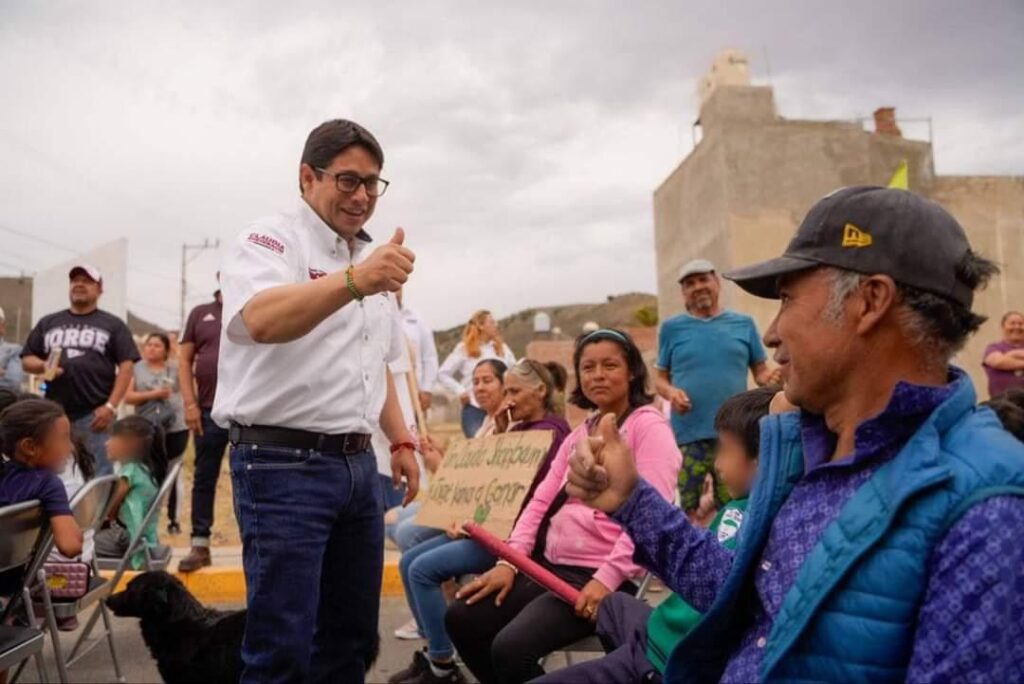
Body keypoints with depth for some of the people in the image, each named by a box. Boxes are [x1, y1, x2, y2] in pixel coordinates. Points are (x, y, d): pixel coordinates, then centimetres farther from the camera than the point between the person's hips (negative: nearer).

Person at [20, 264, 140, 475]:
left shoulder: (112, 324, 6)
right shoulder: (48, 323, 16)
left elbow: (126, 365, -1)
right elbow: (26, 360, 16)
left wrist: (111, 406, -11)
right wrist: (43, 366, -8)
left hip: (94, 414, -3)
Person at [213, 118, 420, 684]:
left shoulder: (370, 262, 17)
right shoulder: (268, 243, -7)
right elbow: (262, 321, -30)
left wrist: (400, 440, 16)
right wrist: (353, 281, -45)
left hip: (356, 463, 8)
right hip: (283, 463, -7)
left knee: (352, 637, 14)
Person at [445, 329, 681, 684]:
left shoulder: (649, 427, -6)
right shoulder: (580, 434, 18)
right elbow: (542, 500, 12)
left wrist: (606, 579, -24)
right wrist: (509, 561, 0)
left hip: (602, 577, -8)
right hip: (550, 566, 8)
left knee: (512, 648, -23)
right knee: (461, 619, -1)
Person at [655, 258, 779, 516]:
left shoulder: (743, 323, 8)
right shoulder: (672, 327, 6)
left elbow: (760, 371, 10)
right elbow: (660, 378, 9)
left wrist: (769, 377, -13)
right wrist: (671, 392, -13)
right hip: (688, 435, 0)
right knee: (688, 510, 6)